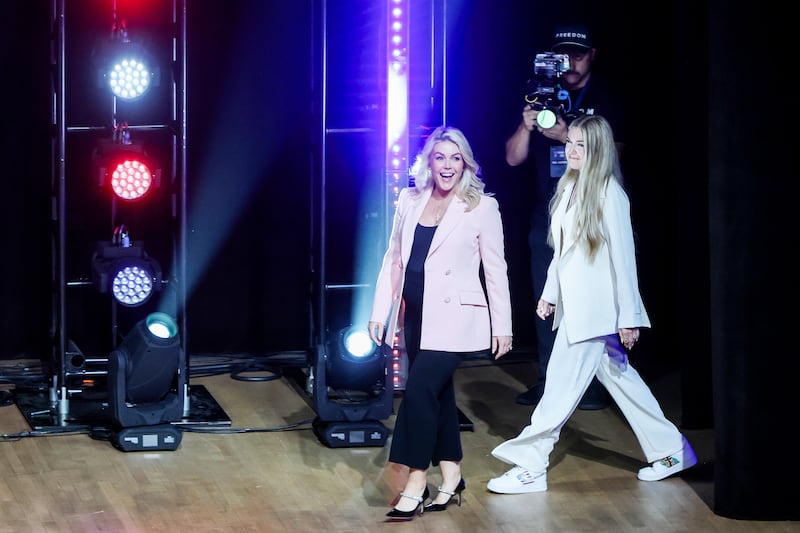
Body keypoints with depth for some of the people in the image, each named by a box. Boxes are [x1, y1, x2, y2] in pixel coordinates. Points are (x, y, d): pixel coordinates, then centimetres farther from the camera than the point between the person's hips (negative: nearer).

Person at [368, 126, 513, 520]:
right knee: (437, 392, 11)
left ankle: (416, 484, -9)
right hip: (416, 315, 5)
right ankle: (451, 479, 22)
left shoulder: (481, 207, -5)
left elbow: (496, 269, -2)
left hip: (453, 317, -5)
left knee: (420, 388, -15)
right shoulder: (409, 200, 6)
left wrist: (502, 326, -2)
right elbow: (393, 259, 11)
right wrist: (380, 311, 8)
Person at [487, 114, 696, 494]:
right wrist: (550, 294, 16)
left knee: (563, 385, -5)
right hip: (573, 306, 8)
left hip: (595, 309, -8)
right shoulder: (569, 188, 8)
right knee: (619, 377, 15)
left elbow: (624, 256, -13)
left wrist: (628, 317, -13)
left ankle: (531, 467, 0)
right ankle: (671, 450, 25)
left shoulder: (608, 193, -13)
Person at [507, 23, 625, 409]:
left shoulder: (604, 100, 2)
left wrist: (566, 137, -23)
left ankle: (596, 385, -2)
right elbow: (514, 157, 6)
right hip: (547, 215, 4)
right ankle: (548, 381, 11)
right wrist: (526, 126, -14)